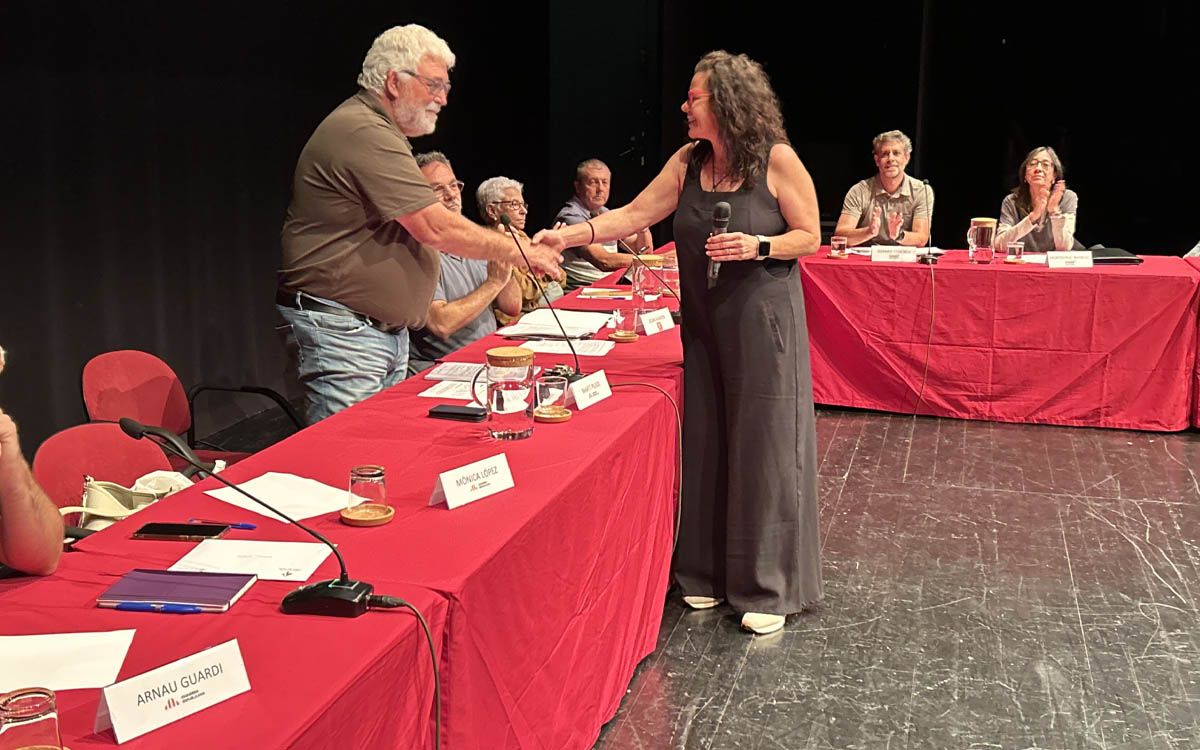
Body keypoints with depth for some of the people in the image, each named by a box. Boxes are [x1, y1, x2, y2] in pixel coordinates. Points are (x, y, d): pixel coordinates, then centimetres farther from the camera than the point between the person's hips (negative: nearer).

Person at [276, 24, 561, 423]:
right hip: (344, 330, -11)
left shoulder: (378, 130, 19)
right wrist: (519, 252, -12)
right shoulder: (364, 133, -18)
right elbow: (436, 228, -21)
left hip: (387, 328, 11)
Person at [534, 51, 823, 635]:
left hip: (763, 320, -5)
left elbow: (809, 237, -4)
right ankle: (709, 571, 22)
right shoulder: (688, 162, 5)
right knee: (706, 442, 8)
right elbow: (634, 216, 3)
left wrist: (757, 246, -20)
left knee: (763, 444, -2)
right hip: (704, 322, 5)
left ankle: (766, 586, 9)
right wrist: (570, 235, -8)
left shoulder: (777, 160, -9)